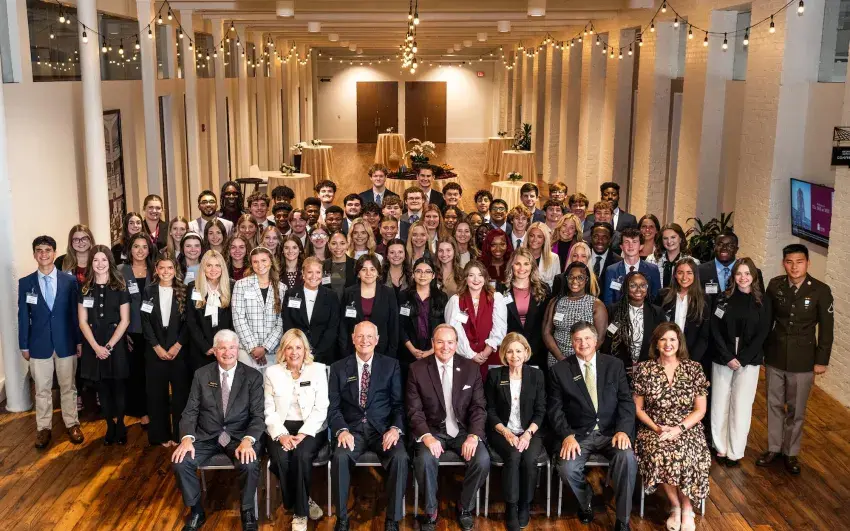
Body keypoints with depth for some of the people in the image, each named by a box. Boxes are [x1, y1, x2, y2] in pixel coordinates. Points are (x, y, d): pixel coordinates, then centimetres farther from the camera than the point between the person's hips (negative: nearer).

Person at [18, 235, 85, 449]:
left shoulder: (70, 281, -2)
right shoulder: (25, 283, 0)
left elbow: (76, 312, 1)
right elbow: (23, 316, 1)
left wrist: (79, 341, 0)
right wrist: (24, 345, 1)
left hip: (66, 342, 0)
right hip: (39, 344, 0)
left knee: (68, 386, 10)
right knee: (42, 389, 8)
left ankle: (72, 424, 23)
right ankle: (43, 428, 20)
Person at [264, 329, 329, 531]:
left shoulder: (318, 369, 2)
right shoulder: (272, 372, 7)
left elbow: (321, 408, -3)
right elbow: (269, 411, 2)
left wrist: (303, 434, -16)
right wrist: (281, 435, -15)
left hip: (311, 429, -1)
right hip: (282, 429, 2)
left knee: (302, 455, -32)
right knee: (280, 458, -29)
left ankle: (300, 512, -16)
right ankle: (304, 503, -5)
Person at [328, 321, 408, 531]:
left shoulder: (391, 365, 8)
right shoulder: (339, 368, 9)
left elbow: (398, 403, 4)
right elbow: (333, 406, 3)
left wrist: (395, 428, -15)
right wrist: (342, 430, -15)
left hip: (383, 429, 0)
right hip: (352, 429, 0)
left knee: (400, 457, -30)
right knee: (340, 456, -31)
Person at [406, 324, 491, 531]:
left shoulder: (471, 368, 1)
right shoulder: (417, 369, -3)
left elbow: (479, 407, -1)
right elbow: (414, 410, -7)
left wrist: (473, 436, -17)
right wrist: (427, 436, -24)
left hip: (464, 430, 2)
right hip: (432, 430, -1)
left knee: (482, 459, -25)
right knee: (425, 459, -32)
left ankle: (465, 507, 3)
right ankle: (430, 510, -5)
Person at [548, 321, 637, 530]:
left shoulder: (614, 365, 6)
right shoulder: (559, 370, 2)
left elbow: (626, 401, 2)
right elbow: (555, 409, -1)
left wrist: (623, 430, -16)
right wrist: (567, 435, -18)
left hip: (610, 432, 0)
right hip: (578, 434, 0)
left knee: (627, 458, -31)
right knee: (566, 468, -28)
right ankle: (586, 501, 9)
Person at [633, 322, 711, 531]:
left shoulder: (694, 368, 1)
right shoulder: (644, 369, 1)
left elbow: (700, 410, 1)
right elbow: (637, 408, 5)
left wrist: (678, 429, -13)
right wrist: (656, 428, -12)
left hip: (686, 429, 0)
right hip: (653, 429, 0)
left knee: (684, 456, -32)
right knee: (659, 455, -32)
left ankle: (686, 508, -6)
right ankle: (676, 506, -8)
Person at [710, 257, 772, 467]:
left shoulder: (763, 301, 1)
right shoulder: (724, 298, 2)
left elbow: (762, 333, -3)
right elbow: (715, 329, -2)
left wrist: (741, 359, -10)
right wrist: (728, 357, -11)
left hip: (749, 361, -1)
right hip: (722, 359, 1)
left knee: (741, 406, 1)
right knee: (720, 403, 4)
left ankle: (735, 452, 12)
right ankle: (721, 448, 16)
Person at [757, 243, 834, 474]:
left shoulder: (821, 290, -12)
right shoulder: (775, 285, -6)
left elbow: (826, 328, -5)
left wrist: (822, 360, -4)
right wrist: (761, 349, 5)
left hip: (803, 360, -2)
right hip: (774, 356, 2)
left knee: (796, 409, 10)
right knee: (774, 405, 14)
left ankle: (791, 452, 27)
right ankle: (774, 447, 30)